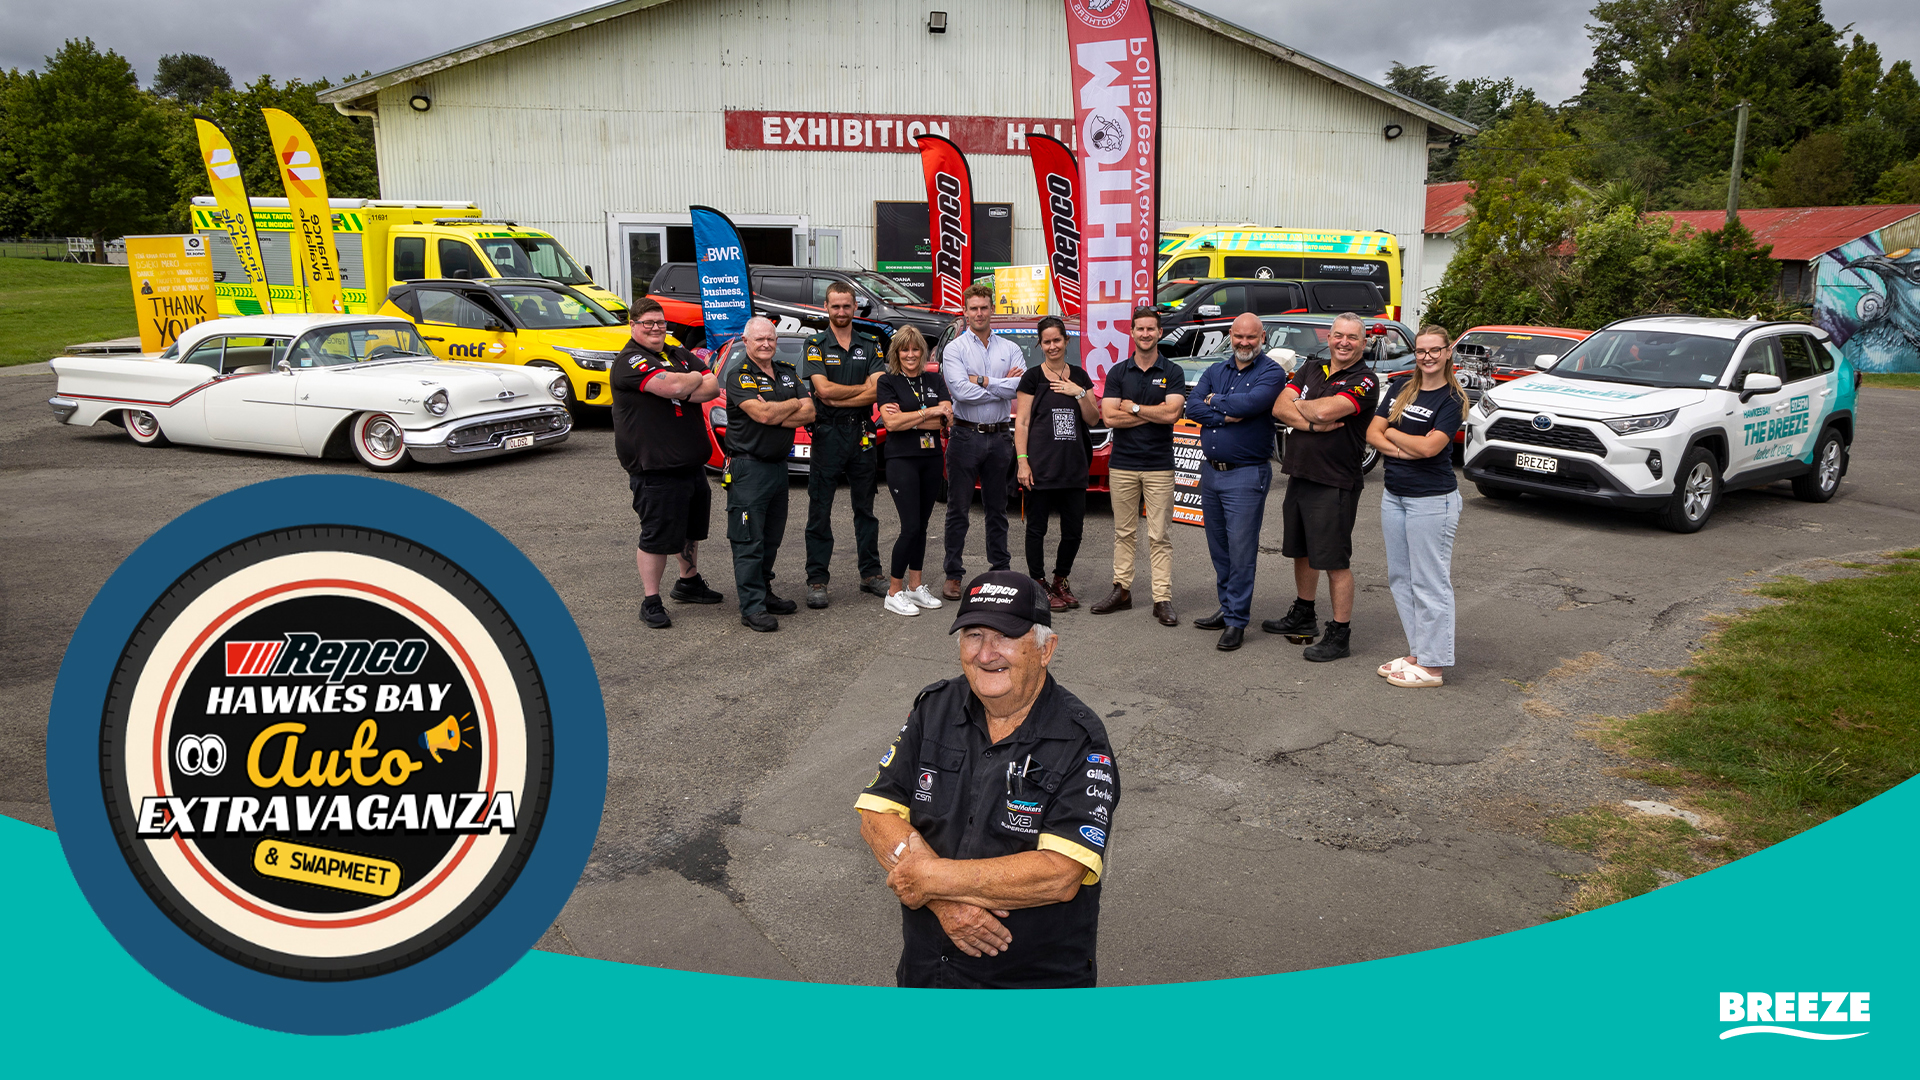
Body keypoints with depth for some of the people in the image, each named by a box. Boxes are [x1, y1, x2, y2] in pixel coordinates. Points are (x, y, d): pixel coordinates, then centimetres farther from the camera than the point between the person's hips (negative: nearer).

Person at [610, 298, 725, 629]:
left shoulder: (680, 355, 14)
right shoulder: (629, 362, -11)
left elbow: (713, 388, 2)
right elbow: (671, 385, -26)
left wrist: (681, 394, -15)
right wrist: (697, 379, -5)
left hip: (691, 462, 8)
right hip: (655, 468, -8)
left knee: (691, 527, 21)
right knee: (657, 536, -3)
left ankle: (688, 582, 39)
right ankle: (651, 602, 7)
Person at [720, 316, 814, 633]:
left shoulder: (788, 372, 12)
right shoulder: (738, 375, -8)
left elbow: (809, 413, 1)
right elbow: (762, 413, -22)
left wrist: (774, 414, -14)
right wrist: (794, 404, -5)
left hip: (779, 464, 7)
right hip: (748, 467, -7)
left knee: (771, 538, 14)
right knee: (749, 540, -5)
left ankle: (764, 592, 27)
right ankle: (752, 607, -3)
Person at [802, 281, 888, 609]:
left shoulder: (870, 345, 8)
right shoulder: (815, 345, 2)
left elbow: (876, 392, -6)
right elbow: (823, 389, -13)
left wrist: (838, 399, -12)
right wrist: (863, 387, -7)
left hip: (862, 433, 3)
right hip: (827, 434, -3)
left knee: (865, 507, 11)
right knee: (820, 511, 0)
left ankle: (871, 573, 20)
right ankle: (817, 579, 5)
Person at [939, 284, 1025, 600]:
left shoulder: (1010, 349, 7)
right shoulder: (954, 348, -1)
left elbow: (1024, 386, -10)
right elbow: (961, 391, -17)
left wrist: (982, 381, -14)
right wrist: (1003, 385, -10)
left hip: (1000, 435, 3)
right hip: (966, 435, -3)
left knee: (998, 508, 12)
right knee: (958, 509, 2)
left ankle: (1000, 569, 22)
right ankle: (953, 575, 8)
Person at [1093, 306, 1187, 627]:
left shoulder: (1172, 372, 3)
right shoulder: (1117, 373, 6)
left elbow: (1172, 413, -13)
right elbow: (1109, 417, -5)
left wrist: (1132, 407, -7)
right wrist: (1153, 413, -7)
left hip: (1159, 465, -2)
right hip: (1122, 464, 2)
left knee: (1159, 536, -1)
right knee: (1124, 532, 8)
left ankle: (1163, 599, 1)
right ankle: (1122, 591, 16)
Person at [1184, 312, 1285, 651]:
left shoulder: (1271, 373, -5)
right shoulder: (1215, 372, 12)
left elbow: (1248, 403, -23)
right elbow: (1192, 408, -2)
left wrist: (1215, 402, -6)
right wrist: (1227, 416, -16)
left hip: (1246, 474, -6)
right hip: (1210, 470, 6)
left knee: (1241, 551, -4)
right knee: (1219, 548, 13)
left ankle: (1237, 621, 2)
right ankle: (1227, 608, 25)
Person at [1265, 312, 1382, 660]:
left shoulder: (1365, 381, -10)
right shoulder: (1310, 369, 11)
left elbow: (1326, 410, -25)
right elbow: (1279, 408, -1)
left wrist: (1299, 406, -4)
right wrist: (1313, 425, -16)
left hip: (1335, 484, -7)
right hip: (1299, 475, 7)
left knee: (1335, 561, -3)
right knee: (1302, 551, 19)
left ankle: (1340, 634, 5)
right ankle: (1303, 617, 35)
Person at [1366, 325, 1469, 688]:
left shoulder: (1452, 400, -9)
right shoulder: (1402, 388, 10)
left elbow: (1429, 446, -20)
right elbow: (1372, 432, 5)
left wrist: (1392, 433, -5)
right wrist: (1403, 450, -13)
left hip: (1432, 500, -7)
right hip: (1394, 495, 8)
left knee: (1429, 582, -3)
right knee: (1399, 578, 13)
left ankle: (1431, 665, 3)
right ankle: (1416, 652, 25)